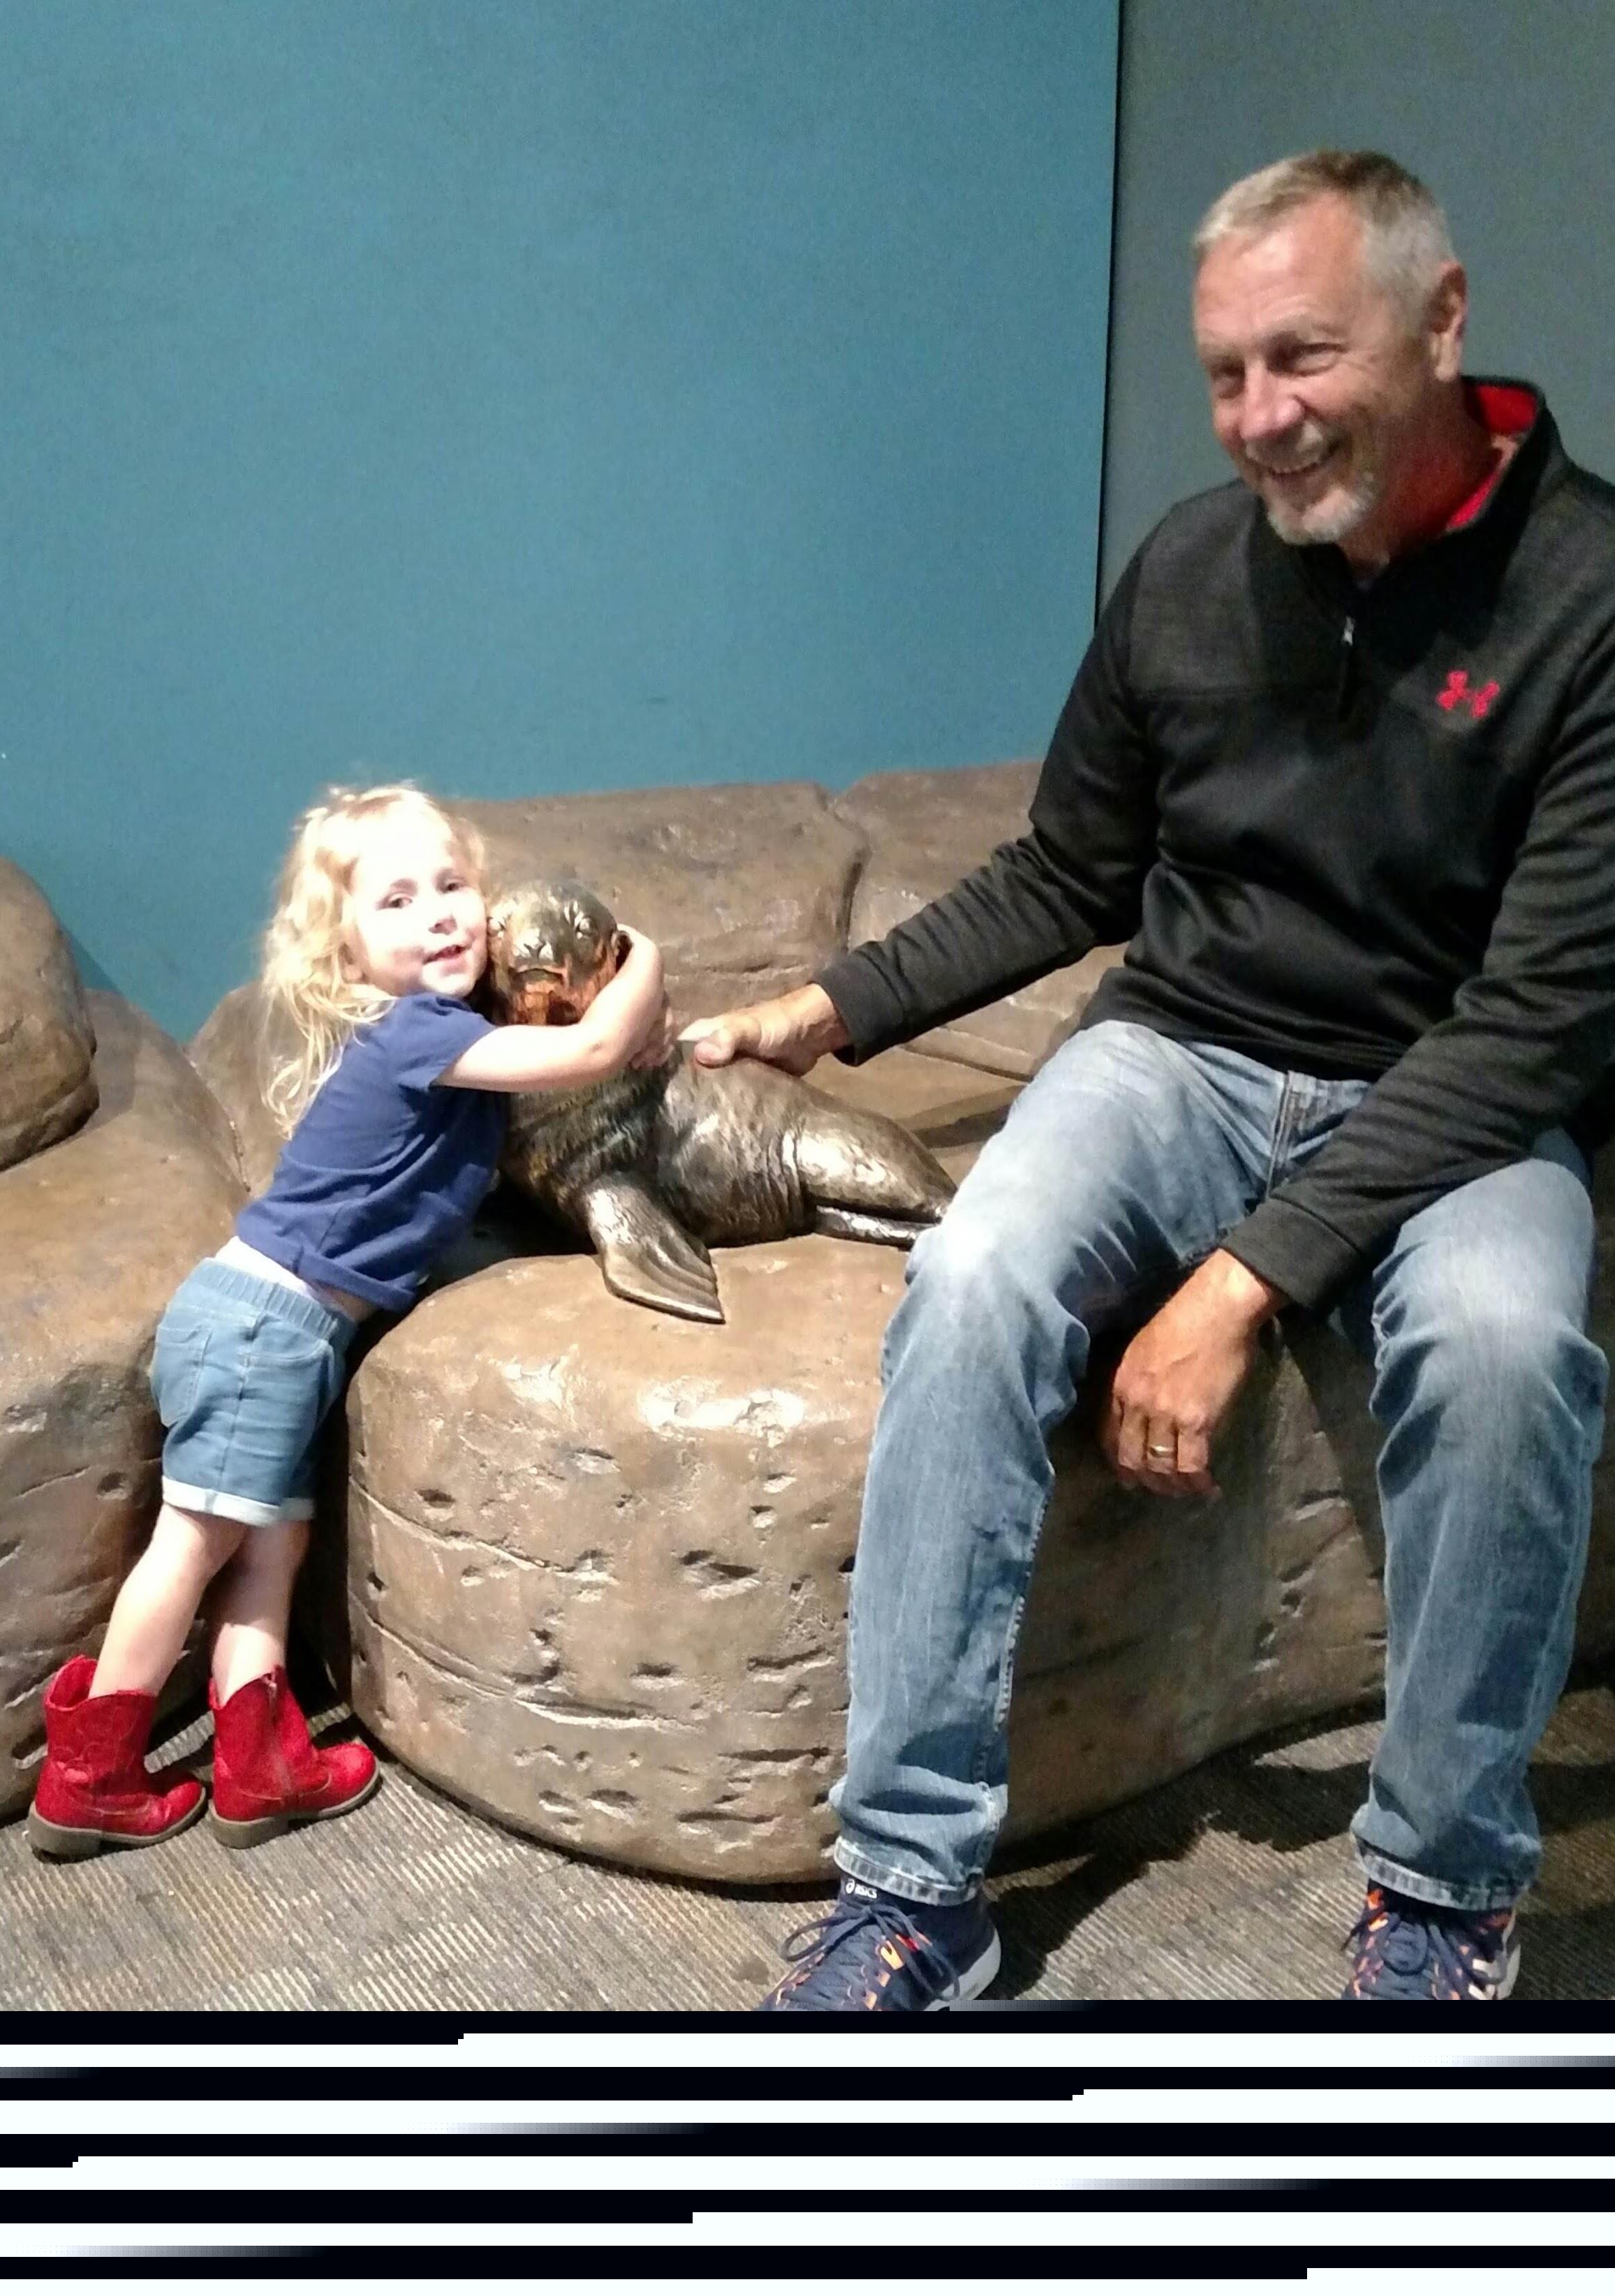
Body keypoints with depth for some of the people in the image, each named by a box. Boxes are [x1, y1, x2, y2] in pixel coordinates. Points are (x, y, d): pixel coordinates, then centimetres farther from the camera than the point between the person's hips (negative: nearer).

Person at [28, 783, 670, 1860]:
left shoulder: (430, 1024, 10)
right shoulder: (418, 1031, -18)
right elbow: (594, 1050, -24)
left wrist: (639, 1027, 7)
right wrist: (646, 961, -6)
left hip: (281, 1323, 9)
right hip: (263, 1317, -9)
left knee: (274, 1534, 11)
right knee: (201, 1532, -1)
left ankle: (261, 1764, 17)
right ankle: (88, 1779, 10)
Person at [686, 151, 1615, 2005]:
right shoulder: (1189, 568, -2)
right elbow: (1065, 879, 11)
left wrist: (1249, 1274, -26)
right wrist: (840, 1006, -2)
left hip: (1459, 1102, -2)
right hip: (1182, 1055, 3)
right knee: (974, 1280, -27)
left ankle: (1443, 1885, -11)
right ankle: (911, 1884, -19)